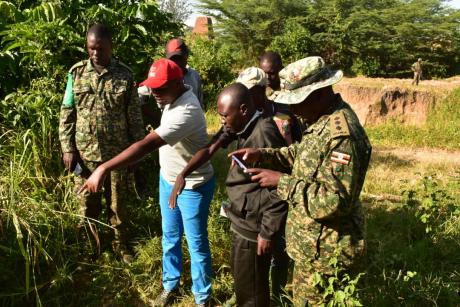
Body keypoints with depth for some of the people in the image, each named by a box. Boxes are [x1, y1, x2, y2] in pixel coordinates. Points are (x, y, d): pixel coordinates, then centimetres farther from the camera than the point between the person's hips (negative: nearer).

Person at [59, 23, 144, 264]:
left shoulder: (124, 75, -5)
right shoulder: (76, 72, -1)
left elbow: (134, 116, 0)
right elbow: (67, 113, 3)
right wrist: (67, 148, -3)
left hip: (117, 153, -1)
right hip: (85, 152, 1)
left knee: (118, 202, 12)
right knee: (87, 203, 15)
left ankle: (120, 244, 33)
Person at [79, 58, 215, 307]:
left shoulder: (186, 112, -34)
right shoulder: (173, 97, -4)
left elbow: (146, 145, -42)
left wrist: (104, 168, -45)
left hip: (192, 186, -8)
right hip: (167, 179, 9)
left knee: (196, 244, 9)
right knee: (170, 238, 22)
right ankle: (170, 285, 43)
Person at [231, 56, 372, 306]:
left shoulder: (341, 135, -30)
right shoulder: (324, 119, 4)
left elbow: (334, 201, -32)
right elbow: (302, 153, 19)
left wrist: (281, 181, -28)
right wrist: (262, 155, 3)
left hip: (324, 254, -10)